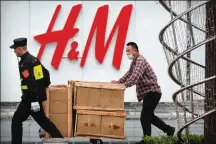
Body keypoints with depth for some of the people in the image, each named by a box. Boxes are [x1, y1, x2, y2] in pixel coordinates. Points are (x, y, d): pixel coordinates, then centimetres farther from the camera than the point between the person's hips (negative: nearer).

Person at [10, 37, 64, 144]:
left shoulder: (24, 63, -18)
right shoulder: (33, 59, 11)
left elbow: (31, 83, -25)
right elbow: (46, 73, 19)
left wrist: (34, 100, -27)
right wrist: (44, 86, 31)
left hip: (30, 98, -9)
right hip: (38, 96, 9)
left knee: (17, 120, 0)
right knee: (42, 119, 16)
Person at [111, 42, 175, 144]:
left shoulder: (140, 61, -19)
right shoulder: (134, 61, 14)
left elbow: (135, 77, -32)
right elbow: (129, 73, 25)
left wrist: (123, 86, -36)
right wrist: (118, 82, 15)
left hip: (152, 92, -11)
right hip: (148, 92, 11)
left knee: (144, 117, -8)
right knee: (149, 116, 18)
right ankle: (169, 129, 28)